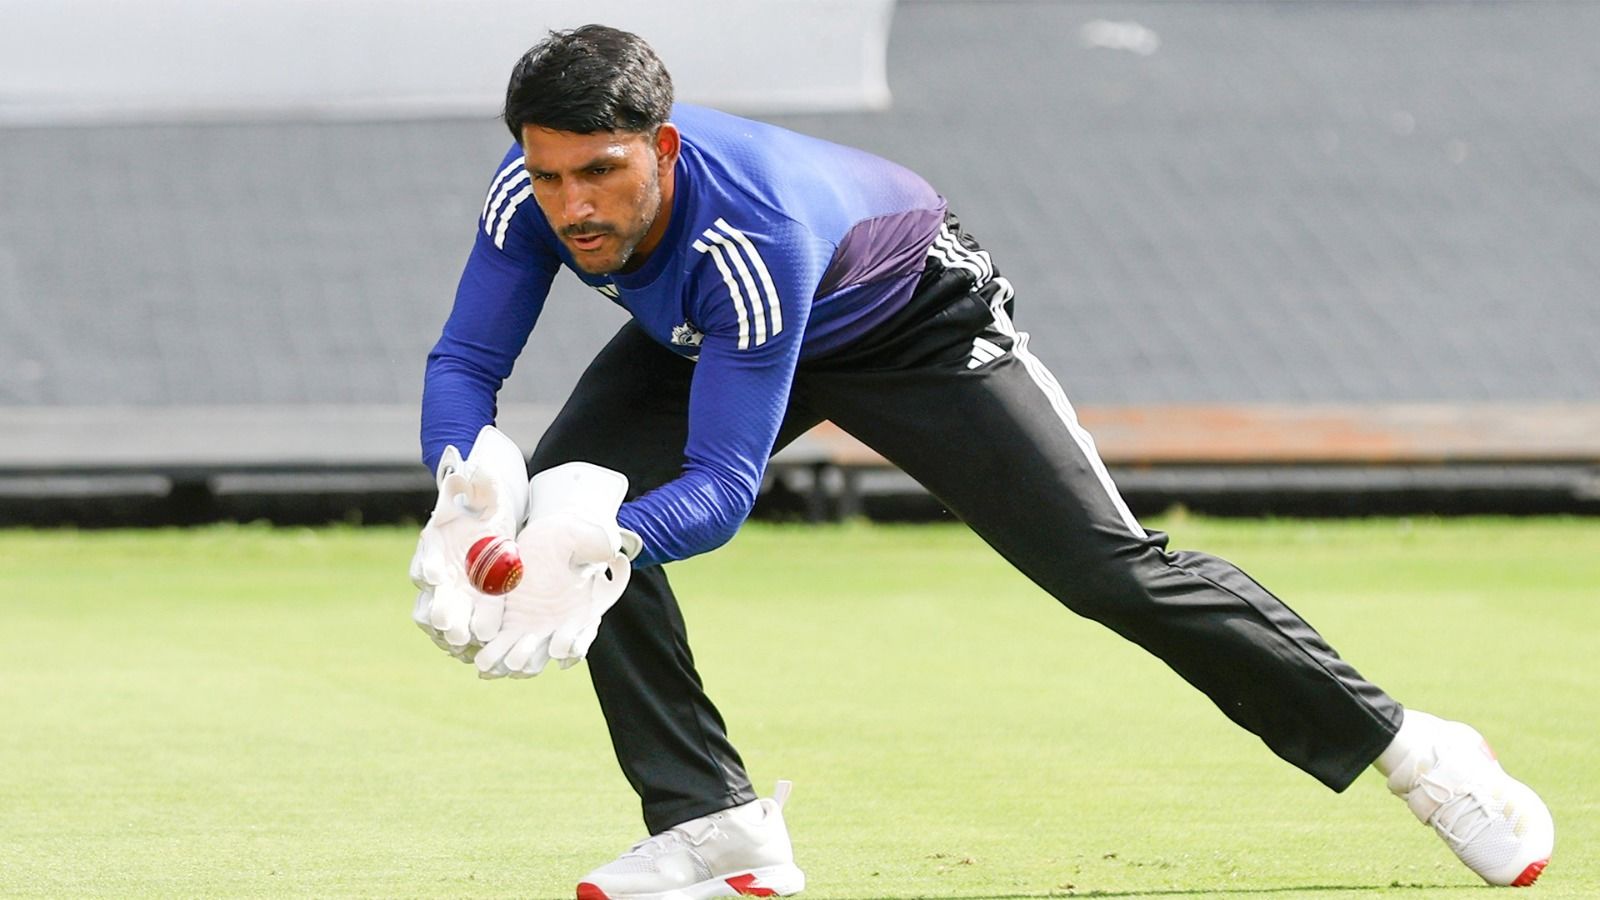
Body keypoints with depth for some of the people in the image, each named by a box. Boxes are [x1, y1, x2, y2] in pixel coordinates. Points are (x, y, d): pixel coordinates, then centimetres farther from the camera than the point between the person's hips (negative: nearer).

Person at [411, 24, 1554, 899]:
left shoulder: (751, 230, -45)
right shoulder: (532, 190, -30)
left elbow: (723, 485, -44)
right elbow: (465, 365, -22)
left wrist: (606, 540, -64)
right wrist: (470, 488, -44)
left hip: (917, 320, -6)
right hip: (701, 338, 6)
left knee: (1108, 565, -10)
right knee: (566, 498, -17)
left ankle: (1405, 747, 5)